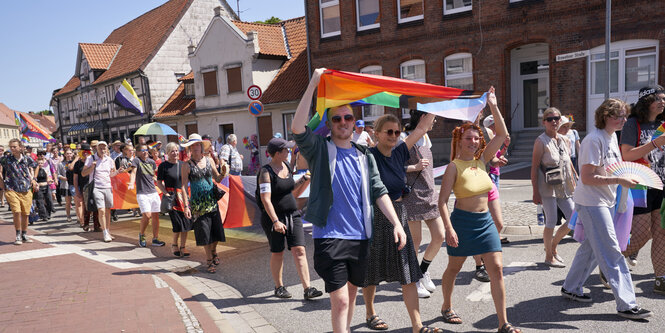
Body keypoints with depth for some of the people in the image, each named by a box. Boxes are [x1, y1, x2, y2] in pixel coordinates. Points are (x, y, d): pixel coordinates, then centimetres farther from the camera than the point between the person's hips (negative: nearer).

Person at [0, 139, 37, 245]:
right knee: (16, 212, -14)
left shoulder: (27, 159, 4)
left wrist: (32, 179, 8)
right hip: (12, 190, -2)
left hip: (26, 191, 2)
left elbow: (31, 168, 21)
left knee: (25, 214, 6)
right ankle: (18, 235, 0)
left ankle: (24, 235, 21)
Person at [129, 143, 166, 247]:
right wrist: (131, 183, -35)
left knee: (156, 216, 6)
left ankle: (155, 239, 18)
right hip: (142, 194, -5)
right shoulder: (136, 160, -4)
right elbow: (133, 172, -20)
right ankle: (141, 234, 9)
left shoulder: (151, 162, 11)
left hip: (153, 192, 5)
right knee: (147, 215, -17)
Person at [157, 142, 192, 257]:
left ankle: (182, 247, 12)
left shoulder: (182, 164, 10)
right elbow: (159, 182, -2)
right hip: (171, 196, -4)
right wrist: (166, 194, -14)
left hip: (183, 196, 4)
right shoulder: (163, 166, -3)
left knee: (186, 222, -1)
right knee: (178, 223, -8)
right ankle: (174, 244, 17)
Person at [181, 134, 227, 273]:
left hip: (212, 201, 3)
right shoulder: (187, 165, -5)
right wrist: (186, 206, -13)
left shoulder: (209, 160, 5)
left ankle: (214, 251, 36)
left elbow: (217, 179, 12)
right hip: (198, 203, -3)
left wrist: (223, 173, -11)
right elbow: (184, 186, -6)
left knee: (216, 230, 8)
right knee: (204, 232, -1)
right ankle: (209, 260, 15)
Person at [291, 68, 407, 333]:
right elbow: (297, 128, -19)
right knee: (340, 299, -7)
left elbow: (379, 192, 10)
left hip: (360, 236, 5)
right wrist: (313, 85, -22)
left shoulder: (364, 157, 11)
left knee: (352, 293, 18)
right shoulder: (320, 150, -1)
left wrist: (397, 224, -1)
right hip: (330, 235, -5)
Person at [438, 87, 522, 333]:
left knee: (496, 269, -1)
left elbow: (502, 134, 3)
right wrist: (449, 228, -21)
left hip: (485, 221, 5)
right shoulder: (454, 167, -11)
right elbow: (442, 201, -13)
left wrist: (493, 107, -3)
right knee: (454, 268, 12)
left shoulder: (482, 160, 5)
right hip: (462, 221, -5)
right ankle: (446, 307, 36)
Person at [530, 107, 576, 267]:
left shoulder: (565, 140, 11)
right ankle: (549, 257, 13)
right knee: (551, 221, -3)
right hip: (548, 187, -7)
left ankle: (553, 245, 26)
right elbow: (534, 167, -12)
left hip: (564, 188, 7)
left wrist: (574, 186, 15)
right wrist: (535, 192, -16)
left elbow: (569, 164, 18)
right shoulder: (541, 141, -9)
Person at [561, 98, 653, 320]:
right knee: (611, 252, -6)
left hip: (606, 201, 10)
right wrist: (618, 181, -23)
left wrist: (626, 177, 7)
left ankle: (570, 288, 29)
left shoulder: (612, 137, 10)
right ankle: (626, 305, 0)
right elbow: (587, 178, -22)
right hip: (591, 203, -9)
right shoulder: (594, 140, -18)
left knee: (591, 248, 16)